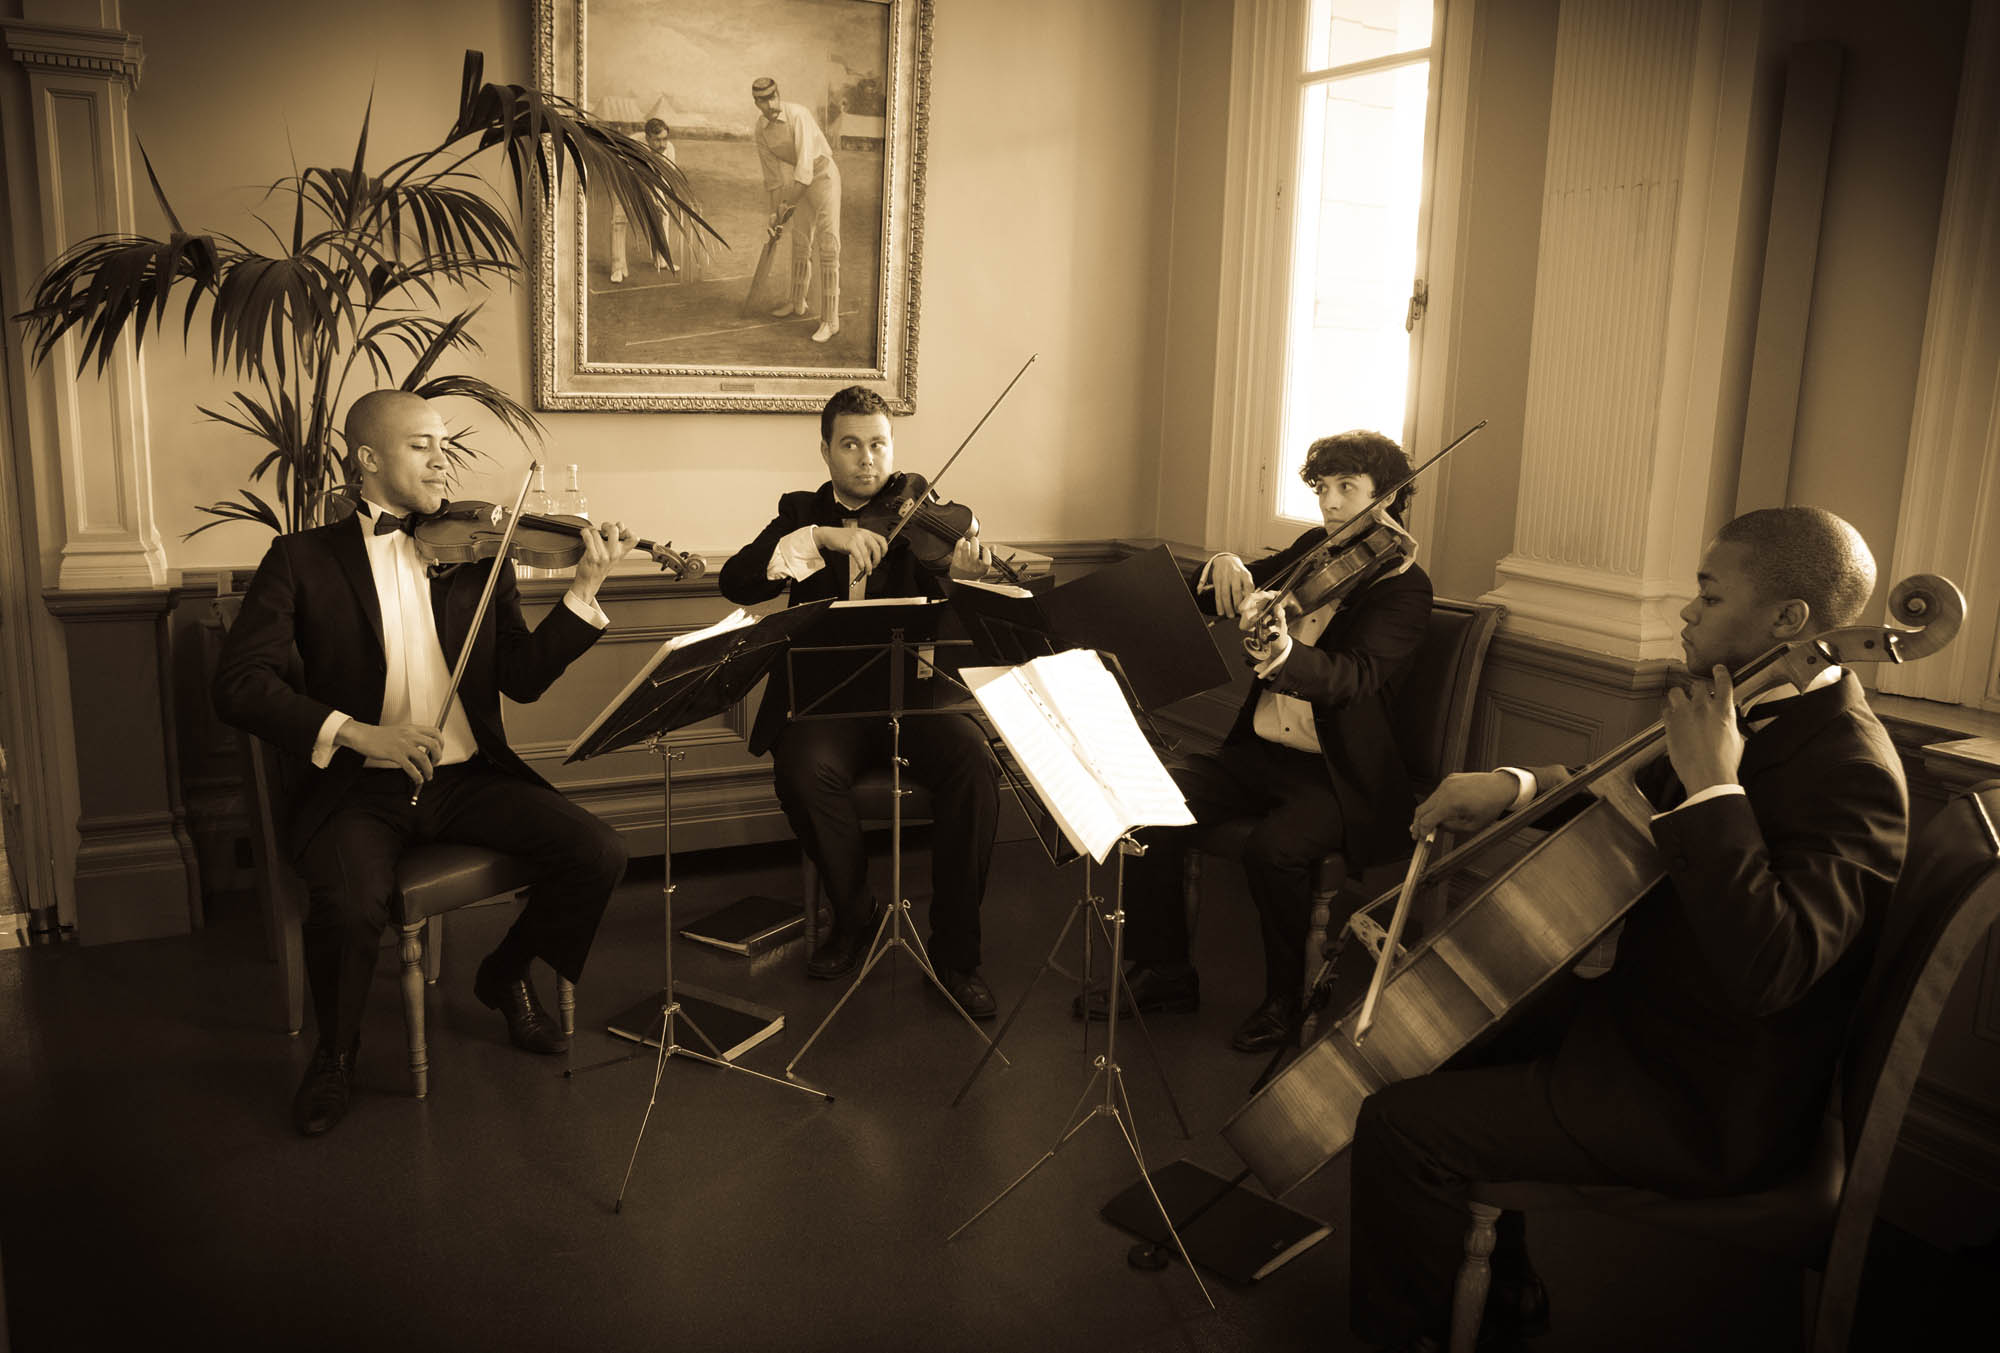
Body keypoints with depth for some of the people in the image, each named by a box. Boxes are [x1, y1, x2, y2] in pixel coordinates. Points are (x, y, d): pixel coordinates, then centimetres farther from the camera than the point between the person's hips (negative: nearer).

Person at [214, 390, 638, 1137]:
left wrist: (585, 587, -13)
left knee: (597, 855, -17)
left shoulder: (475, 552, 9)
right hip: (359, 787, -3)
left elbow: (522, 678, 0)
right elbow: (239, 684, -8)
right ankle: (335, 1052, 3)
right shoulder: (302, 559, 2)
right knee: (349, 906, -32)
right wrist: (356, 732, -21)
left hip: (470, 774, 3)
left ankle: (505, 975, 15)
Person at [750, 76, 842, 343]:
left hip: (824, 174, -8)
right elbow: (772, 175, 6)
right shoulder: (762, 131, -1)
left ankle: (830, 320, -12)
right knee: (800, 243, 18)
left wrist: (788, 204, -24)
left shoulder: (798, 115, -24)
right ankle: (797, 303, 36)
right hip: (802, 181, 8)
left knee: (827, 247, -12)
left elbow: (805, 165, -28)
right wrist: (774, 214, 4)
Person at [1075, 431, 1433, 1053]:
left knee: (1274, 846, -32)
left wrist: (1281, 654, -49)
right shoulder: (1314, 548, 10)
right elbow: (1239, 589, 14)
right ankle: (1163, 972, 3)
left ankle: (1287, 996, -5)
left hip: (1339, 776, -6)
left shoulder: (1403, 586, -11)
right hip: (1259, 751, 6)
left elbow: (1352, 677, -27)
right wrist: (1225, 567, -11)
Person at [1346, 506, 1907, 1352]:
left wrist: (1712, 788, -33)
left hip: (1705, 1107, -10)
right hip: (1647, 1011, 10)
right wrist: (1516, 787, -1)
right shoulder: (1772, 712, 4)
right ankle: (1502, 1285, 32)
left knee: (1400, 1125, -17)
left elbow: (1765, 969, -38)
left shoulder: (1850, 773, -25)